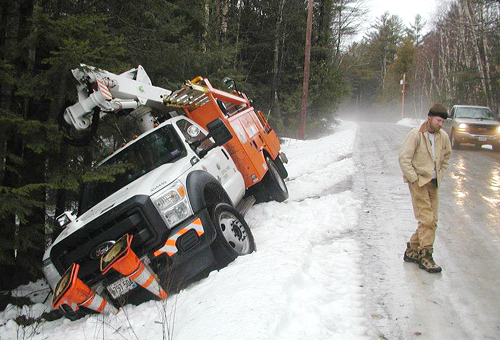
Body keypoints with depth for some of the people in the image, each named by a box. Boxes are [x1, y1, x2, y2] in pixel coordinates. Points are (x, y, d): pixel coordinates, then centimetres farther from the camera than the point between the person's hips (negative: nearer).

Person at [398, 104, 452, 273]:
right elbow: (404, 158, -14)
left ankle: (412, 250, 21)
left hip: (433, 183, 7)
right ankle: (426, 256, -1)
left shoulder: (443, 136, 6)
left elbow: (446, 156, 23)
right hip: (418, 182, -7)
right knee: (426, 219, -10)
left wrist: (439, 175, 15)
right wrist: (415, 179, -14)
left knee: (432, 221, 8)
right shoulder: (416, 134, -12)